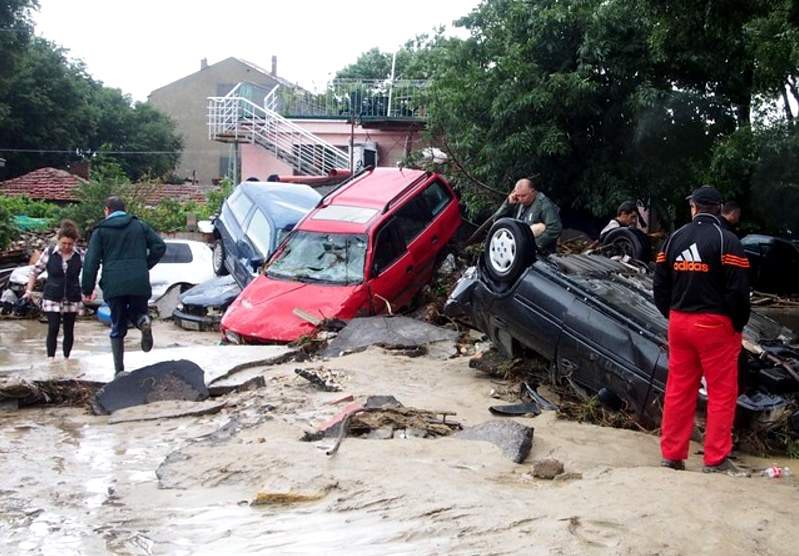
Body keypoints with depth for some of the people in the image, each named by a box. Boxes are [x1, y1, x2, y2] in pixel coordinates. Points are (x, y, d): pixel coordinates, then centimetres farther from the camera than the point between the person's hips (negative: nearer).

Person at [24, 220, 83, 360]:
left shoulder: (80, 255, -5)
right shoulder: (49, 252, -6)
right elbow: (35, 271, 2)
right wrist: (29, 290, -3)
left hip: (72, 299, 1)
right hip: (52, 298, -1)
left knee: (69, 329, 9)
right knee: (53, 328, -6)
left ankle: (66, 358, 21)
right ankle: (50, 358, 0)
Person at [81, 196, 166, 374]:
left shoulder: (101, 231, 11)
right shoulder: (139, 226, 15)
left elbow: (91, 261, 2)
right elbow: (160, 246, 5)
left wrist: (87, 290, 5)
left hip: (113, 285, -1)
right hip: (139, 282, 1)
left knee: (117, 327, 10)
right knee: (137, 311, 21)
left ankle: (119, 370, 6)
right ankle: (143, 321, -17)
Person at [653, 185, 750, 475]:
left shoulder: (675, 238, 8)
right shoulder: (727, 241, -8)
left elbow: (660, 285, 9)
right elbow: (738, 290, -13)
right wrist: (739, 324, -1)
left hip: (679, 322, 5)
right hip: (715, 324, -5)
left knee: (678, 389, 11)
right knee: (722, 392, 3)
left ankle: (671, 454, 16)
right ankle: (716, 459, 5)